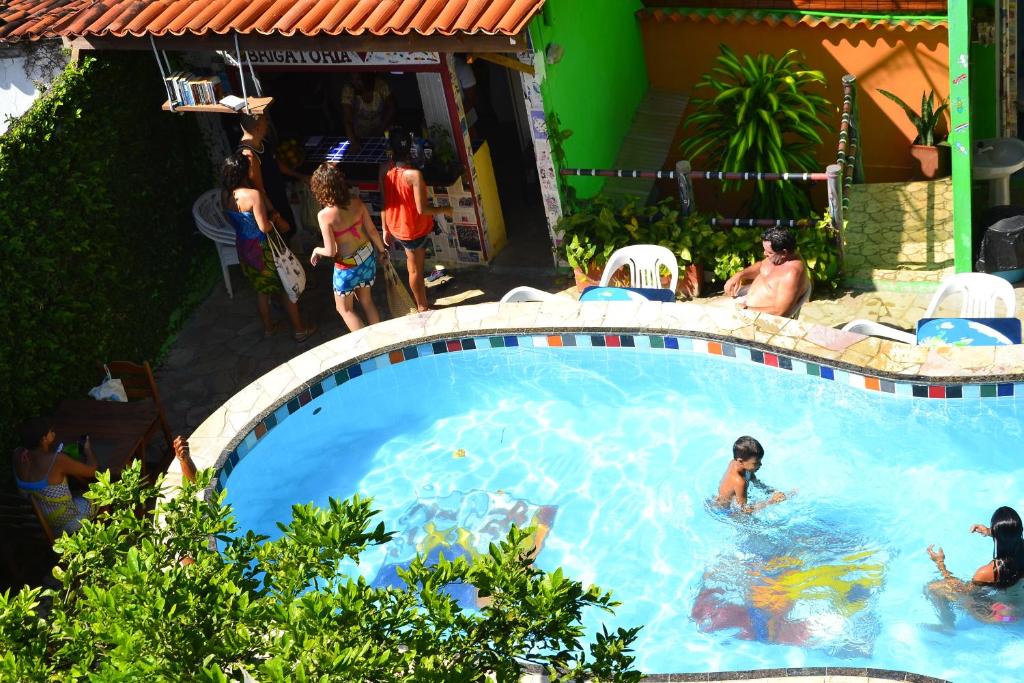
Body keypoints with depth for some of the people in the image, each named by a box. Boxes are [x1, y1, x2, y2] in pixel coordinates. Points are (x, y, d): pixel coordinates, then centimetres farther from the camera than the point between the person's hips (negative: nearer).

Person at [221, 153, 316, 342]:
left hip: (243, 247, 7)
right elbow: (264, 227, -28)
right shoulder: (253, 195, -28)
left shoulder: (225, 195, -6)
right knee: (286, 287, 11)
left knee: (261, 289, 25)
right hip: (262, 247, -7)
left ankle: (268, 327, 39)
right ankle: (299, 329, 21)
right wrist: (274, 222, -8)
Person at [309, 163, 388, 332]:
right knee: (366, 301, 26)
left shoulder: (324, 215, -27)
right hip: (367, 256, 6)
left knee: (344, 308, 18)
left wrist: (316, 251, 0)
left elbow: (331, 252, -22)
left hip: (347, 266, -6)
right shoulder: (356, 202, -13)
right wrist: (382, 249, 15)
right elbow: (372, 230, -2)